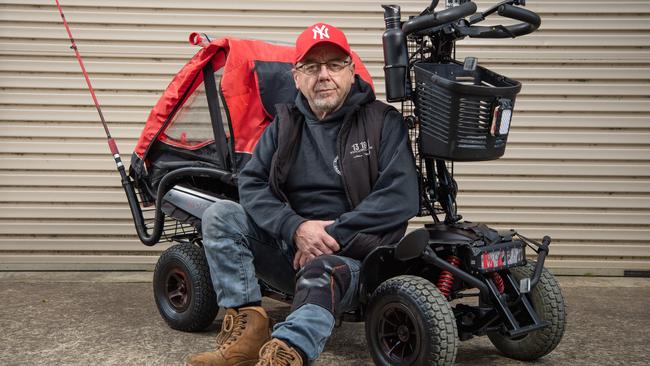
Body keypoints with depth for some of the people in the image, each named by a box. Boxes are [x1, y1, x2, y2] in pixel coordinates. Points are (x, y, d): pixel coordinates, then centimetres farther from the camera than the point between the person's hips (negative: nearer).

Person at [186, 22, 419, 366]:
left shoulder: (383, 121, -1)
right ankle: (248, 328, -23)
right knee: (219, 215, -14)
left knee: (322, 272, -37)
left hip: (351, 254, -4)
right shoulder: (285, 125, 11)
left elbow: (401, 196, -13)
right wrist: (296, 228, -19)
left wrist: (332, 235, -17)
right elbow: (251, 183, -1)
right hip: (290, 246, 5)